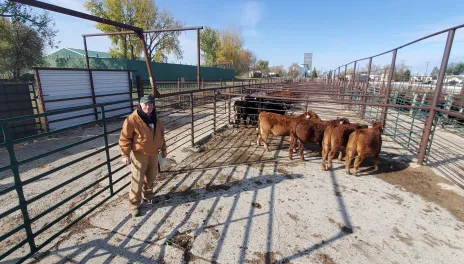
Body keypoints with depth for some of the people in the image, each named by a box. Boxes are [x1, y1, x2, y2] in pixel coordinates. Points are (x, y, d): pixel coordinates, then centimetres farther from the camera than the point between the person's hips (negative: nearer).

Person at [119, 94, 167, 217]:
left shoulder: (155, 119, 5)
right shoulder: (132, 119, -16)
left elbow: (161, 135, 15)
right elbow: (124, 138, -15)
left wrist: (163, 149, 17)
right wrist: (125, 154, -19)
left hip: (153, 154, 6)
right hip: (139, 154, -6)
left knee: (151, 177, 19)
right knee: (137, 180, 0)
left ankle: (148, 196, 41)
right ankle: (134, 205, 15)